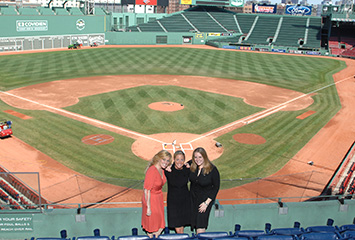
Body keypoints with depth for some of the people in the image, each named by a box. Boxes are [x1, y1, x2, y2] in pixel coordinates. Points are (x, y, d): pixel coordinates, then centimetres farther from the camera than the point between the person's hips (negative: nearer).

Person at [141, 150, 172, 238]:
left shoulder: (162, 170, 0)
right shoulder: (151, 171, -24)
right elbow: (147, 190, -23)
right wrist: (148, 207, -22)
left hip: (159, 199, 8)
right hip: (151, 200, -8)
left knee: (160, 227, 15)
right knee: (151, 230, 6)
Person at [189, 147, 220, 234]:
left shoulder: (212, 170, -15)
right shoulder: (192, 167, -4)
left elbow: (216, 187, -9)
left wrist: (206, 203, -13)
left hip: (206, 199, -4)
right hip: (193, 198, 4)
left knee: (200, 226, -11)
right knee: (195, 223, 6)